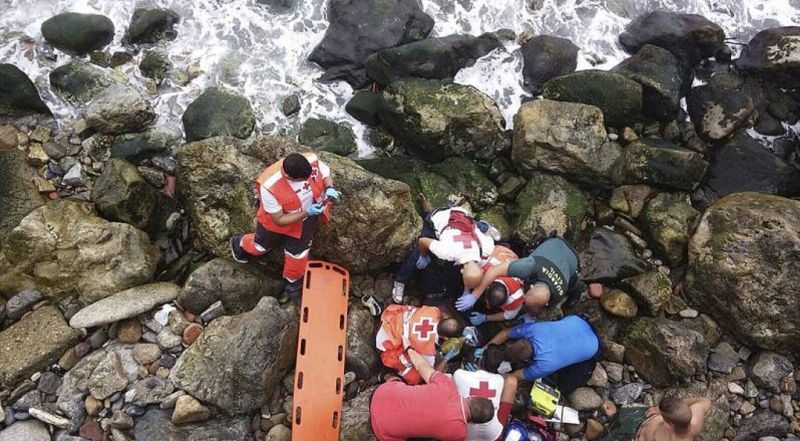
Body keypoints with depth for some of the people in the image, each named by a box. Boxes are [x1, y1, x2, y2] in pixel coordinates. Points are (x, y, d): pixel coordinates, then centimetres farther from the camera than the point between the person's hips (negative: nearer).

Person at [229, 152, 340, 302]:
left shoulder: (312, 160, -34)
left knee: (298, 255, 18)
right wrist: (306, 213, -40)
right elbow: (279, 220, -30)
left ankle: (294, 286, 46)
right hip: (276, 221, -2)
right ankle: (239, 245, 63)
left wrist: (329, 189, -29)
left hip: (306, 220, 2)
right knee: (262, 245, 28)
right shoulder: (269, 187, -43)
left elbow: (326, 173, -9)